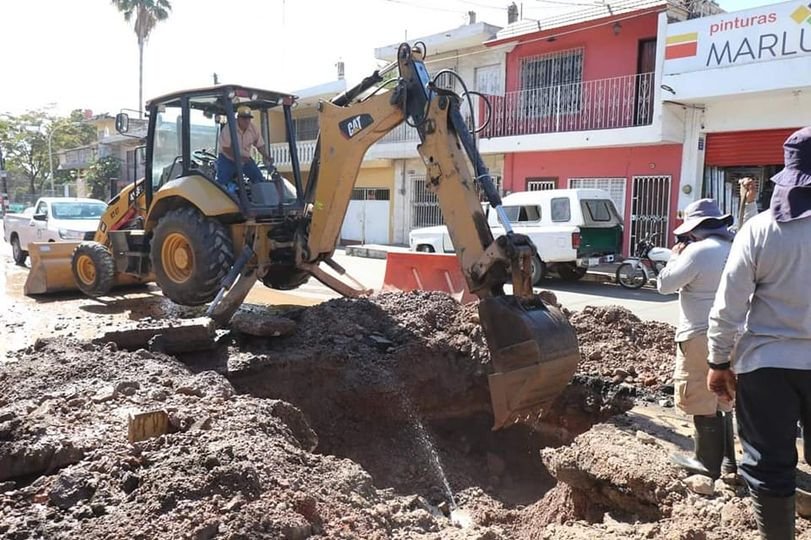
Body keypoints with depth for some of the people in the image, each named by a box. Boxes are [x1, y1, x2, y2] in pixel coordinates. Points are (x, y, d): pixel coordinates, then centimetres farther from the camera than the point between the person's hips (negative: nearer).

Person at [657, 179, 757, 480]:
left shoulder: (698, 251, -17)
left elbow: (664, 284, -11)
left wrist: (676, 255, 3)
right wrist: (750, 203, 32)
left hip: (702, 337, -9)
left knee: (701, 401, 2)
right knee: (722, 399, 19)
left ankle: (708, 463, 11)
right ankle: (726, 458, 28)